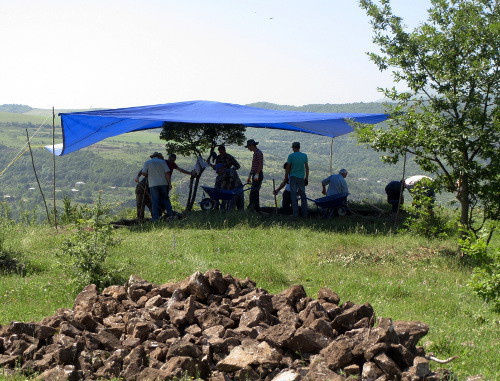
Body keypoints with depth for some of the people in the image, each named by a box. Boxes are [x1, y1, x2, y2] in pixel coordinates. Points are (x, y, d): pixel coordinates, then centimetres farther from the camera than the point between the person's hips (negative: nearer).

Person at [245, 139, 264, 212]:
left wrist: (257, 174, -24)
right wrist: (249, 177, 26)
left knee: (253, 193, -15)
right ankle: (257, 209, 11)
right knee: (255, 193, 9)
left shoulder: (259, 153, -9)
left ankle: (251, 207, -20)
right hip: (255, 176, 10)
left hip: (258, 176, -10)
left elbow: (261, 165, -18)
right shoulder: (255, 153, 20)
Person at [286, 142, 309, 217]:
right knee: (303, 195, 10)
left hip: (293, 177, -3)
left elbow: (288, 168, -4)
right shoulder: (304, 156, 3)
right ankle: (304, 213, 9)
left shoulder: (291, 156, -6)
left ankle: (295, 213, -3)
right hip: (301, 177, 3)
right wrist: (307, 178, 12)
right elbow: (307, 168, 5)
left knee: (294, 195, 1)